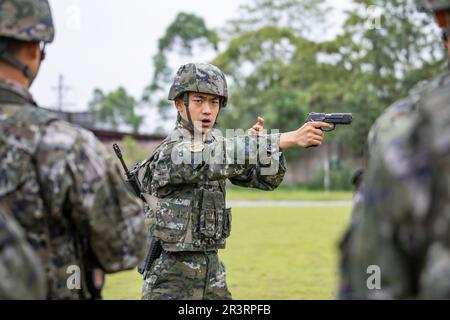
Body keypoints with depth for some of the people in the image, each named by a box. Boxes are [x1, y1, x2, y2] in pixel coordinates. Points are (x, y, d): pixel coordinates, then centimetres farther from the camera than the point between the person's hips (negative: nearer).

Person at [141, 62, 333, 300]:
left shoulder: (214, 142, 7)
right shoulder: (170, 153, -16)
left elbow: (267, 179, 5)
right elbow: (223, 158, -32)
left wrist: (256, 142, -15)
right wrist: (291, 138, -36)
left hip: (213, 273, 7)